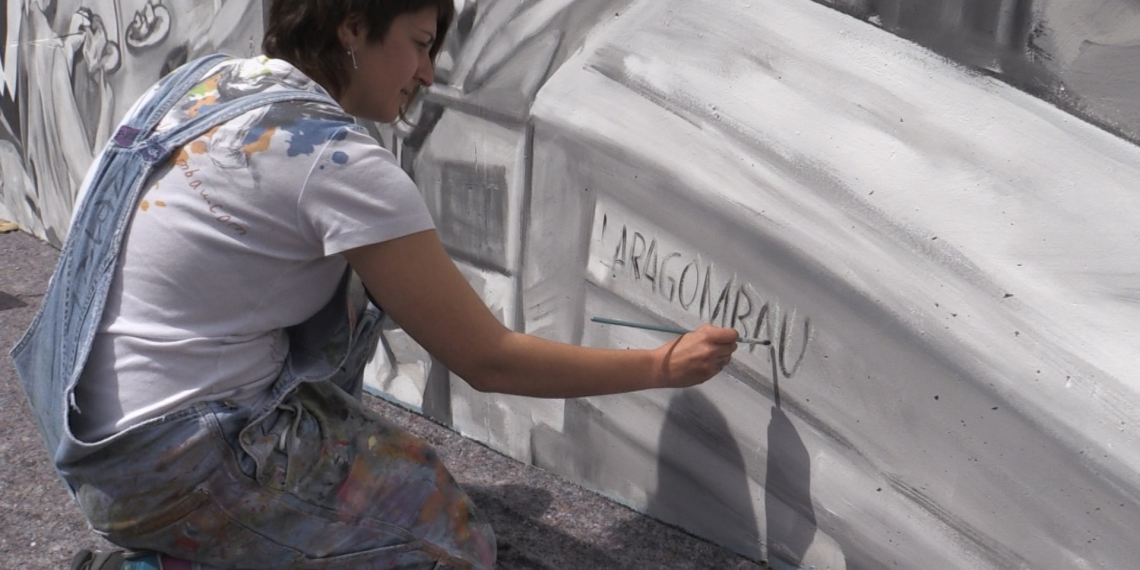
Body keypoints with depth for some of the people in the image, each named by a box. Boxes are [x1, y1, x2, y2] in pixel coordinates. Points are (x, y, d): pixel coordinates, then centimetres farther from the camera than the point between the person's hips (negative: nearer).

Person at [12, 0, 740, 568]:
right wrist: (665, 366, -4)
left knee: (350, 290, 18)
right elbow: (490, 361, -16)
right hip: (167, 467, -9)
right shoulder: (340, 159, -20)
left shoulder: (209, 77, 5)